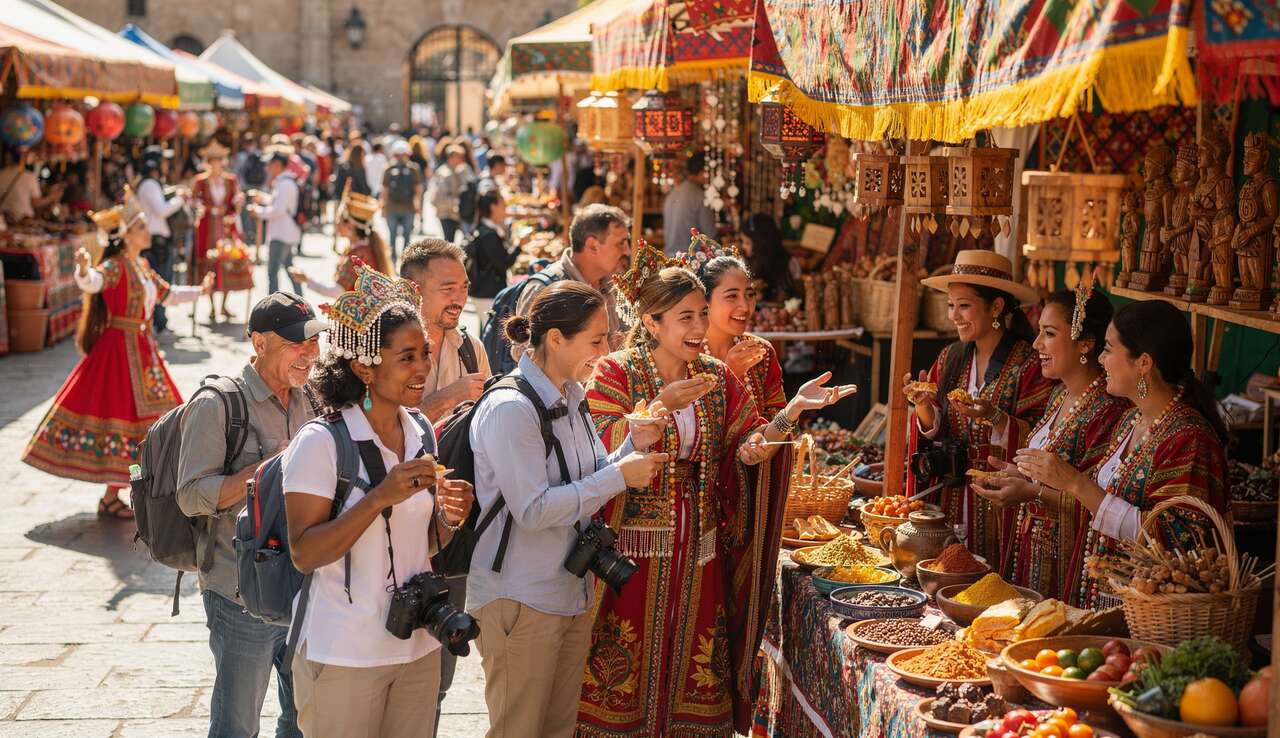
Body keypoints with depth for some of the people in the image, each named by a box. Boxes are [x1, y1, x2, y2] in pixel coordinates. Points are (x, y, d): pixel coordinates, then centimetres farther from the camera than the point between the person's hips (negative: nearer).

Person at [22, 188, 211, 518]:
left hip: (143, 349, 9)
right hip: (121, 349, -9)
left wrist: (199, 291, 31)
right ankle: (110, 499, 1)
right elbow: (92, 282, -38)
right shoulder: (114, 266, -15)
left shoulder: (142, 266, 12)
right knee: (122, 414, -7)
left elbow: (166, 294, 28)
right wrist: (84, 271, -59)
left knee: (145, 412, 13)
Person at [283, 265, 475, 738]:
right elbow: (305, 554, -18)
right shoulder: (319, 442, -14)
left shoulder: (422, 433, 6)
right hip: (344, 657, -6)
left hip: (420, 647, 6)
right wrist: (381, 498, -28)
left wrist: (448, 519, -7)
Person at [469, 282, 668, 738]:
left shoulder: (570, 399, 9)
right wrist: (620, 476, -20)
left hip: (573, 593, 9)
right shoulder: (510, 409, -19)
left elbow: (591, 480, 15)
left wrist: (635, 445, -2)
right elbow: (534, 510, -23)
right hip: (520, 600, -8)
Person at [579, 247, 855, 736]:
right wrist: (662, 406, -28)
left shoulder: (718, 378, 8)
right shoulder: (615, 374, -6)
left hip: (698, 555, 4)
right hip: (633, 549, -4)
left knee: (693, 669, 9)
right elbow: (601, 454, -18)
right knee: (627, 667, 2)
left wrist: (794, 408, -15)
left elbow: (748, 446, 1)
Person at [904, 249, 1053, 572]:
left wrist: (995, 418, -27)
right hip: (947, 502, 5)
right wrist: (924, 406, -11)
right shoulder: (949, 359, 8)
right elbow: (935, 431, 9)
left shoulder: (1030, 363, -9)